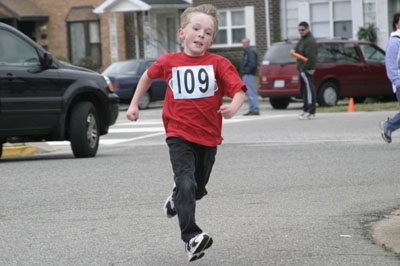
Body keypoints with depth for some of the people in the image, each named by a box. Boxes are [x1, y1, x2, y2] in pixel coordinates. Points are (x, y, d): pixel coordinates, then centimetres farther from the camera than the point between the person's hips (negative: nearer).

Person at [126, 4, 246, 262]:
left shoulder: (219, 64, -6)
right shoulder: (169, 62, -1)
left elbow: (239, 90, -14)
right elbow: (149, 76, 20)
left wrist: (234, 107, -35)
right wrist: (134, 104, 21)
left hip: (208, 137, 2)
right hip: (179, 136, -2)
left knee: (198, 189, 18)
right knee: (186, 183, -21)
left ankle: (176, 200, 53)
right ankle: (191, 237, -24)